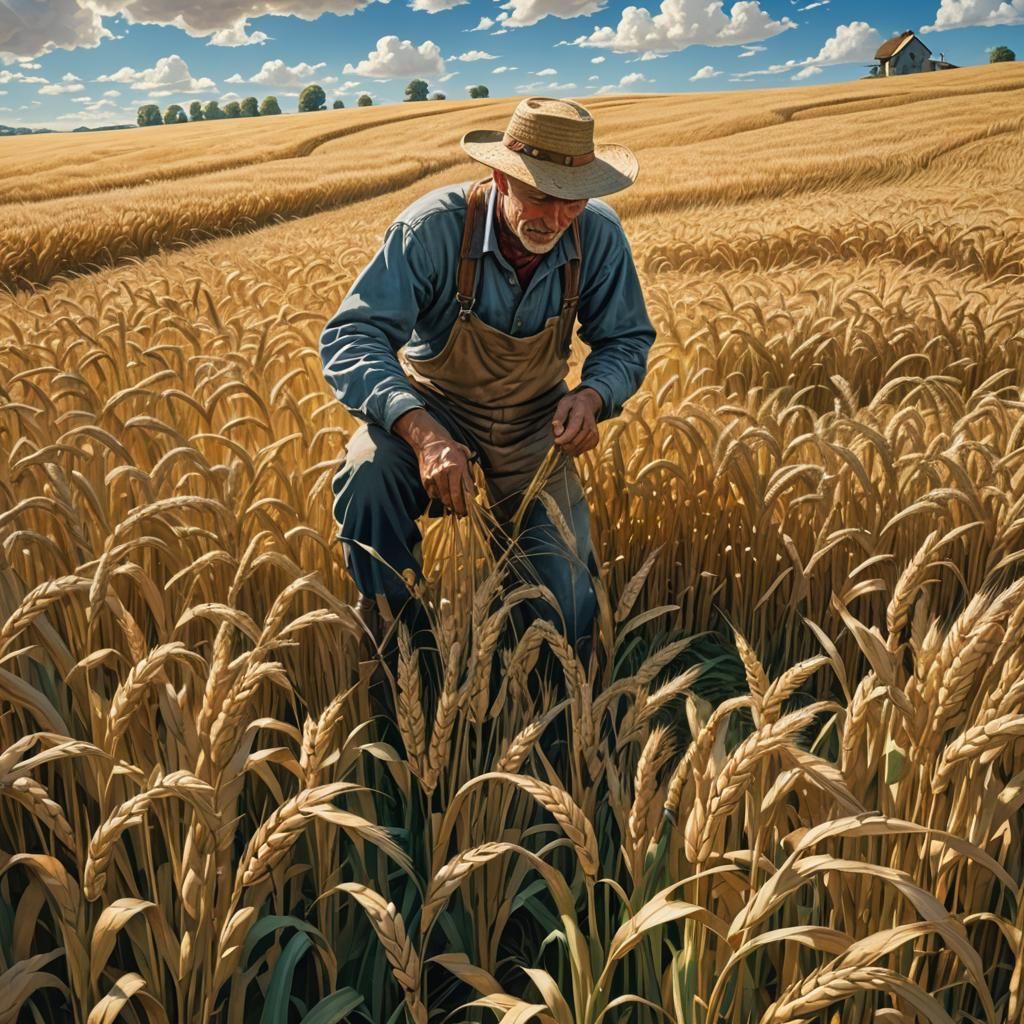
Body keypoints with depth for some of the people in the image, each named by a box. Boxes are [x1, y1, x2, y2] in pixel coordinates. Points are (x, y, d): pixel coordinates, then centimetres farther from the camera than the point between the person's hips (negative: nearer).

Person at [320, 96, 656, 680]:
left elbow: (626, 341, -4)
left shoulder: (599, 236, -17)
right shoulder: (434, 227, -27)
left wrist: (593, 396, -28)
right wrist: (422, 433, -49)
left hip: (533, 422, 2)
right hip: (432, 409, -1)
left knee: (568, 615, -10)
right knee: (370, 473, -37)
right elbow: (349, 341, -32)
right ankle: (391, 639, -10)